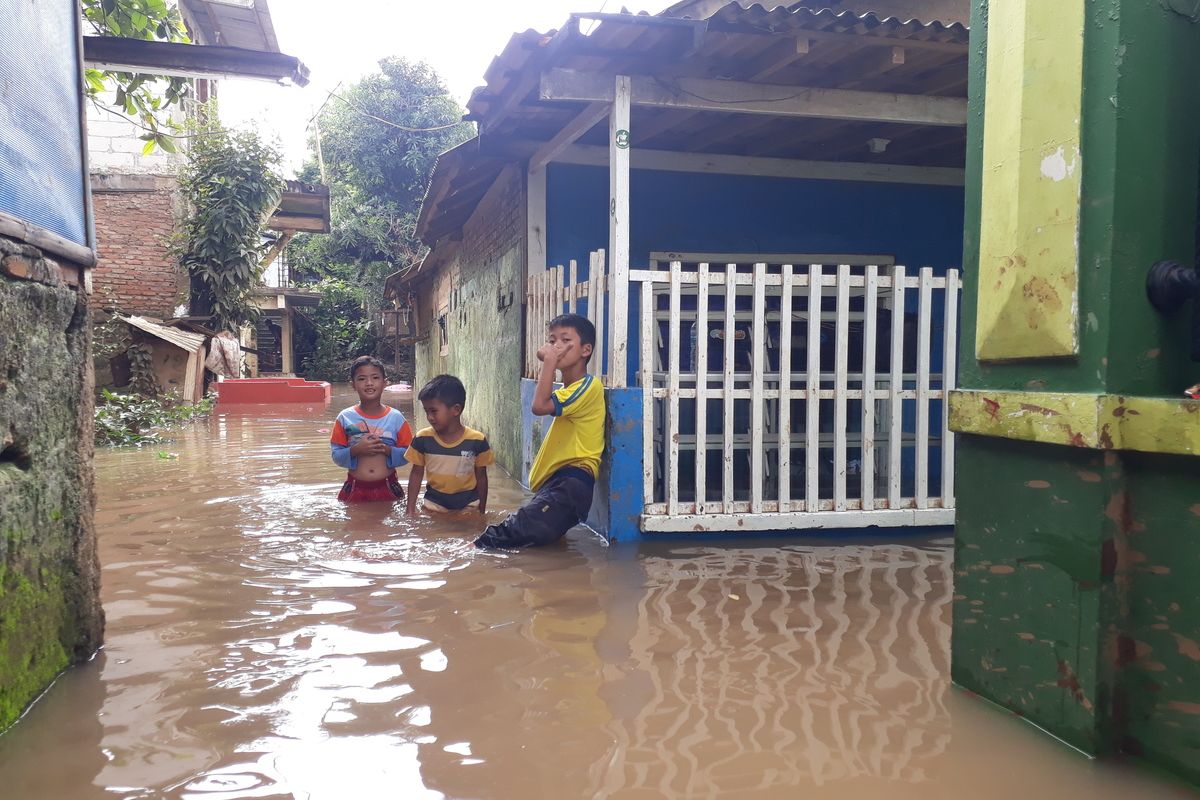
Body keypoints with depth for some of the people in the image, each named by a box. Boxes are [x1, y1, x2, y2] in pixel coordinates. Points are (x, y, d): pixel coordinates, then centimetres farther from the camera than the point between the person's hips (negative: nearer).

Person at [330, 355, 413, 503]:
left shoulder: (396, 418, -3)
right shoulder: (345, 418, -2)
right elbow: (336, 456, -1)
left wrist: (388, 450, -18)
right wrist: (356, 450, -19)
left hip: (387, 489, 0)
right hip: (355, 489, 0)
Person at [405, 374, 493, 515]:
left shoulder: (477, 441, -12)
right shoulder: (422, 438, -8)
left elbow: (481, 478, -1)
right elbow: (416, 474, 2)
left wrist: (481, 511, 4)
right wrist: (410, 509, -1)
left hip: (468, 507, -1)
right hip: (434, 506, 1)